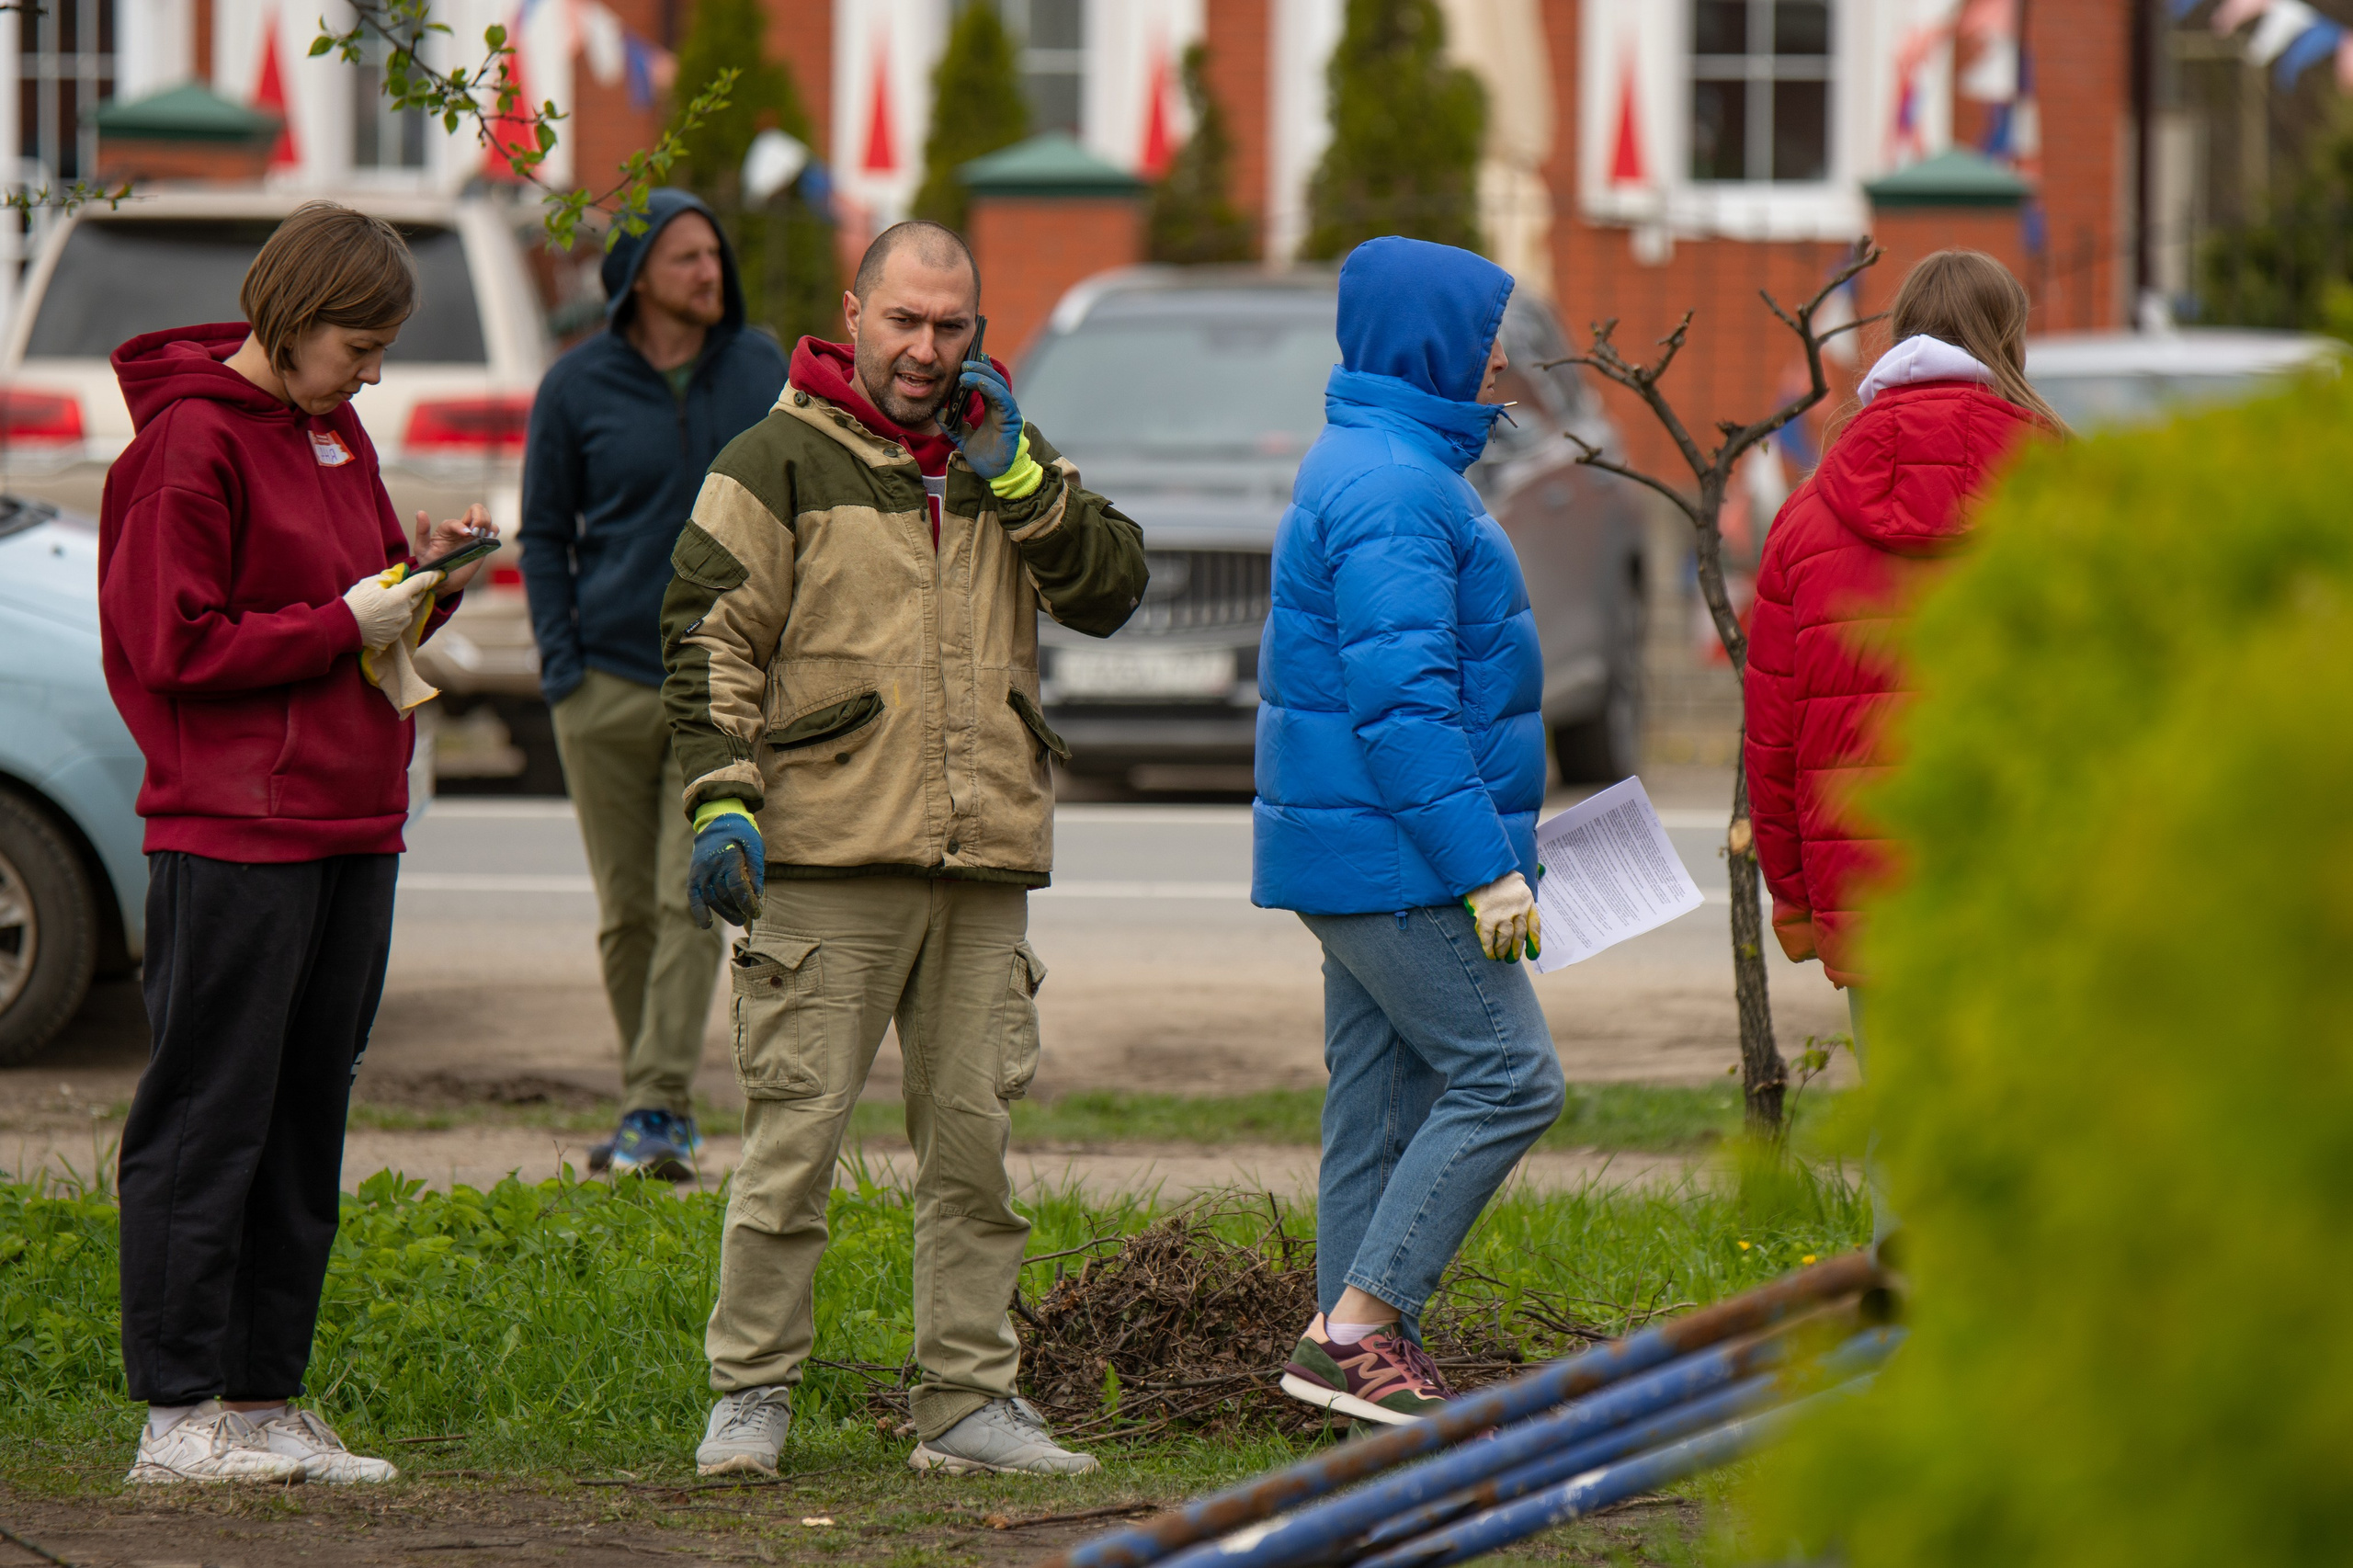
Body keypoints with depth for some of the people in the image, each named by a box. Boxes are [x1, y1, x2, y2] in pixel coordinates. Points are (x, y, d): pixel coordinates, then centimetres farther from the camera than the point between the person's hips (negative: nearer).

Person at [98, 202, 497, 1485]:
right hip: (235, 836, -9)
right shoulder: (191, 440, -10)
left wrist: (424, 575, 3)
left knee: (304, 1127, 10)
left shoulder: (333, 431, 16)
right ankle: (178, 1415, -1)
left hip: (351, 830, 9)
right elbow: (177, 646, -14)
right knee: (207, 1124, -4)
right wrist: (344, 625, -13)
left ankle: (265, 1403, 15)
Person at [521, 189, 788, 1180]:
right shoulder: (577, 388, 1)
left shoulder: (762, 370, 5)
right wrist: (562, 668, -2)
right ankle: (659, 1111, 18)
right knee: (626, 911, 5)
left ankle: (657, 1113, -13)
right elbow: (543, 533, 7)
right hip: (609, 680, 0)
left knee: (693, 898, -12)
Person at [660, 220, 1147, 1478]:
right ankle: (750, 1393, 4)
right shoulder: (779, 464, 2)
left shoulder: (1005, 461, 17)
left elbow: (1111, 591, 7)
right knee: (795, 1128, -5)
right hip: (828, 857, -5)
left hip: (982, 859, 5)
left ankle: (968, 1403, 12)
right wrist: (722, 800, -11)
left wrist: (1014, 476, -3)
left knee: (973, 1138, 7)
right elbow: (710, 639, -1)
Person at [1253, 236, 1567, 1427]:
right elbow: (1403, 702, -23)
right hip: (1394, 850, -11)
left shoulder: (1386, 468, 18)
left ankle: (1361, 1350, 12)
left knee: (1386, 1097, 10)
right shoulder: (1392, 491, -17)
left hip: (1352, 852, 11)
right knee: (1507, 1078, -10)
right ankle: (1354, 1330, -11)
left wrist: (1484, 849, 25)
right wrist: (1484, 869, -23)